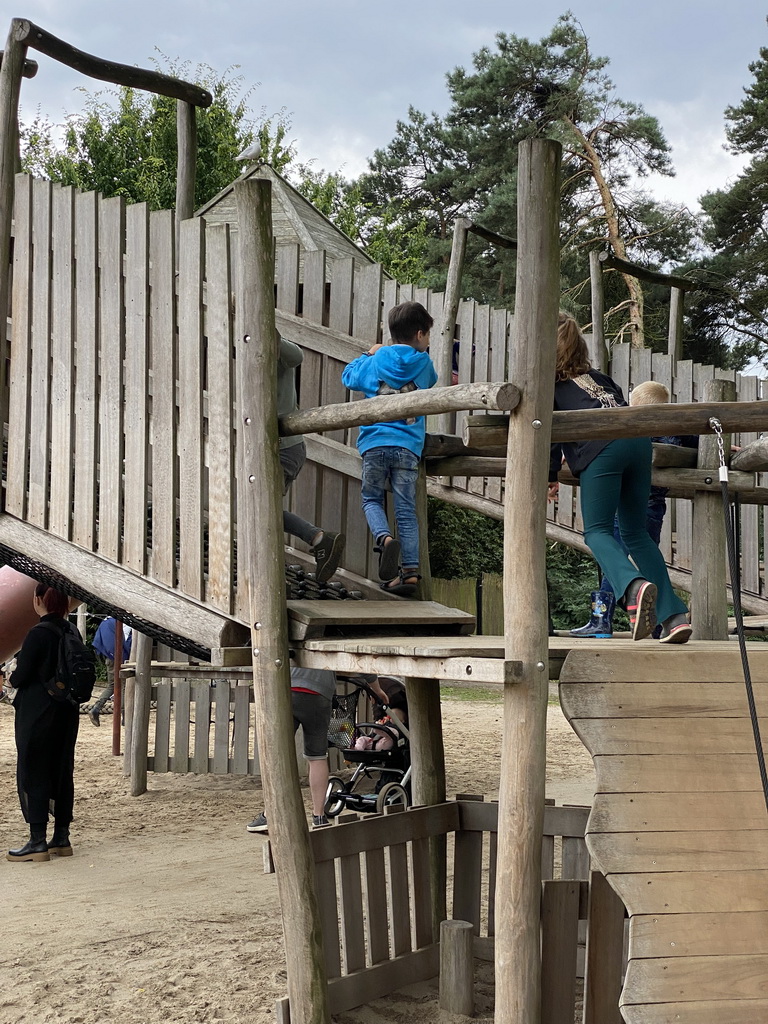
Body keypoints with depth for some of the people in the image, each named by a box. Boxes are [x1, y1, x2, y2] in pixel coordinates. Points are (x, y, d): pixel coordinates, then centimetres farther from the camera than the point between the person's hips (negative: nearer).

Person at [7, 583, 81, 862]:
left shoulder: (37, 634, -16)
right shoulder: (71, 632, 5)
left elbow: (21, 677, -16)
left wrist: (11, 675, 7)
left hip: (37, 714, -7)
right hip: (67, 712, 7)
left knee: (33, 774, 0)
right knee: (62, 772, 12)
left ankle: (37, 842, 0)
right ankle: (61, 838, 18)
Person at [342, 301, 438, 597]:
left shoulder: (375, 361, 6)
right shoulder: (423, 364, 5)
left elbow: (348, 377, 23)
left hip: (375, 442, 0)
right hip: (408, 446, 0)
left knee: (371, 498, 14)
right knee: (406, 510, 4)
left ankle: (385, 538, -15)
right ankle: (410, 570, -3)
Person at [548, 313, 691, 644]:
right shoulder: (597, 377, 31)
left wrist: (549, 476, 12)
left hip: (600, 448, -6)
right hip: (637, 439, 6)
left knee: (597, 531, -1)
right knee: (635, 532, 11)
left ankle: (633, 586, -34)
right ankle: (674, 615, -2)